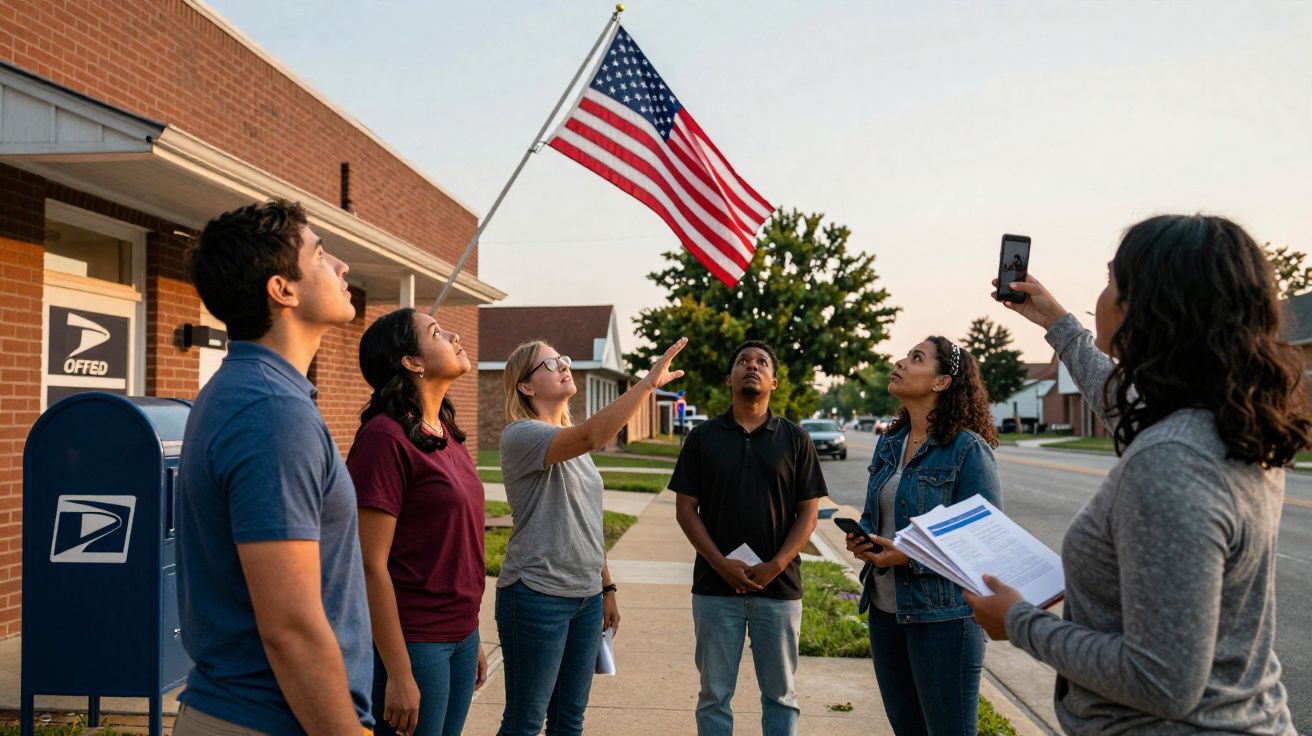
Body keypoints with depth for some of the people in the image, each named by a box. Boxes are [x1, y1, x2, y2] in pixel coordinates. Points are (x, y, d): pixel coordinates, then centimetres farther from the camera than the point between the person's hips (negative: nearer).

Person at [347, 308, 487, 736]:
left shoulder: (447, 435, 8)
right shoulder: (387, 437, -16)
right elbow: (371, 565, -18)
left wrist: (472, 640, 15)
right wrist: (399, 675, -18)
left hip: (460, 637, 8)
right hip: (414, 644, -8)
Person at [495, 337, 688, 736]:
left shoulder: (573, 443, 13)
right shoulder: (521, 435, -15)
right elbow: (593, 436, -34)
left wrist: (607, 588, 16)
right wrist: (649, 381, -33)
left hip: (587, 597, 8)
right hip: (537, 597, -8)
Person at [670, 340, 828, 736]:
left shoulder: (795, 440, 4)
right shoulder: (703, 437, 4)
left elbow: (808, 512, 1)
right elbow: (685, 508, 1)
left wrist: (775, 566, -11)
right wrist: (722, 564, -11)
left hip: (778, 585, 0)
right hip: (715, 585, 0)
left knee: (781, 693, 11)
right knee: (715, 693, 9)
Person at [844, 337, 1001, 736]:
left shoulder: (968, 449, -13)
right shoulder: (889, 442, 8)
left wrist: (909, 557, -22)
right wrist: (860, 540, -4)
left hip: (942, 616, -7)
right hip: (885, 609, 7)